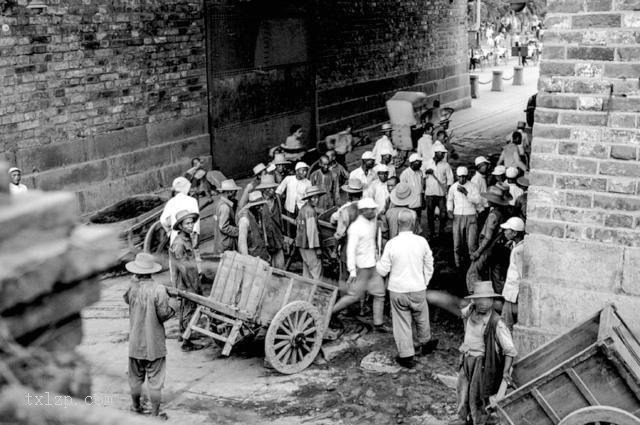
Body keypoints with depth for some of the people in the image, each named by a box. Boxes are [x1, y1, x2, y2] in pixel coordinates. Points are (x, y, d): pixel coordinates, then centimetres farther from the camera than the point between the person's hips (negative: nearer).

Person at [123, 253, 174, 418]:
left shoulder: (132, 287, -8)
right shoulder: (159, 289, -19)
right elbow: (164, 314, -17)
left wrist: (134, 280, 10)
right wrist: (172, 308, 3)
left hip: (136, 342, 4)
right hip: (155, 344, -3)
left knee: (136, 377, 20)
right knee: (155, 379, 6)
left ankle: (136, 406, 36)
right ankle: (155, 413, 12)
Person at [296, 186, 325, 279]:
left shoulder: (303, 208, 13)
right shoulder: (310, 211, -18)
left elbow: (298, 225, 22)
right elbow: (312, 230, -21)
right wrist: (317, 247, -18)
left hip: (302, 244, 10)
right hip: (309, 245, -10)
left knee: (307, 268, 15)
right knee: (316, 269, -9)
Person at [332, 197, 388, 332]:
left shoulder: (373, 222, 7)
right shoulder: (355, 227, -19)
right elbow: (351, 250, -21)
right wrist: (352, 271, -24)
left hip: (373, 265, 8)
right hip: (361, 267, -8)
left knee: (379, 293, 7)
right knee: (355, 295, -1)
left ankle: (378, 324, 14)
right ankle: (330, 312, 14)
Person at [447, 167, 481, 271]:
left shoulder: (472, 186, -2)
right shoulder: (453, 187, 5)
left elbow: (477, 200, -11)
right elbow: (449, 200, 19)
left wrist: (465, 192, -18)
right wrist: (449, 210, 3)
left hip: (471, 216, -2)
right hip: (457, 217, 2)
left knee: (471, 243, -5)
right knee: (457, 243, 3)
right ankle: (459, 265, 14)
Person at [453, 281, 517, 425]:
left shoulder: (496, 322, -22)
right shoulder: (470, 311, -6)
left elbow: (510, 349, -22)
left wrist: (506, 371, -30)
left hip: (483, 362, -6)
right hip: (467, 358, 6)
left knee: (477, 394, 2)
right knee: (462, 389, 16)